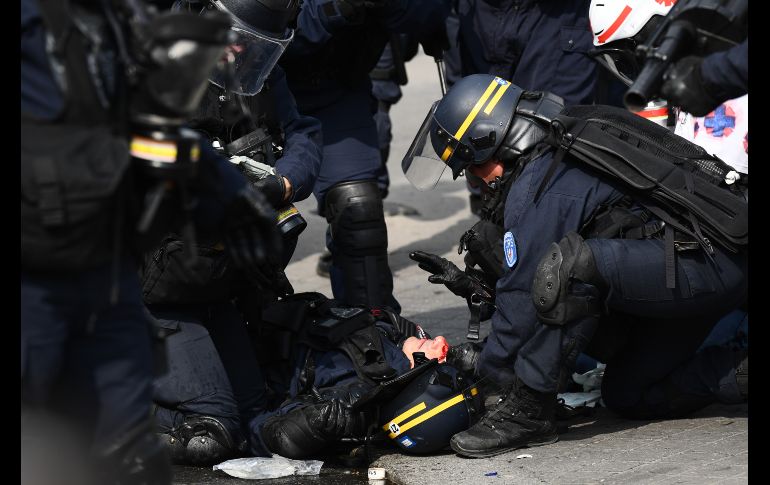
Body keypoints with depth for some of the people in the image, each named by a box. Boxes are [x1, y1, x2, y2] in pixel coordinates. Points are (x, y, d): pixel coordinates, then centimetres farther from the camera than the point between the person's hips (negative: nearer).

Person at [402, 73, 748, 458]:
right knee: (626, 396, 16)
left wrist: (486, 365, 3)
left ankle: (527, 411, -19)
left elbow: (523, 293, -11)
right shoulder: (562, 146, 12)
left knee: (570, 262, -28)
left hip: (707, 264, -10)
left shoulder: (537, 188, -16)